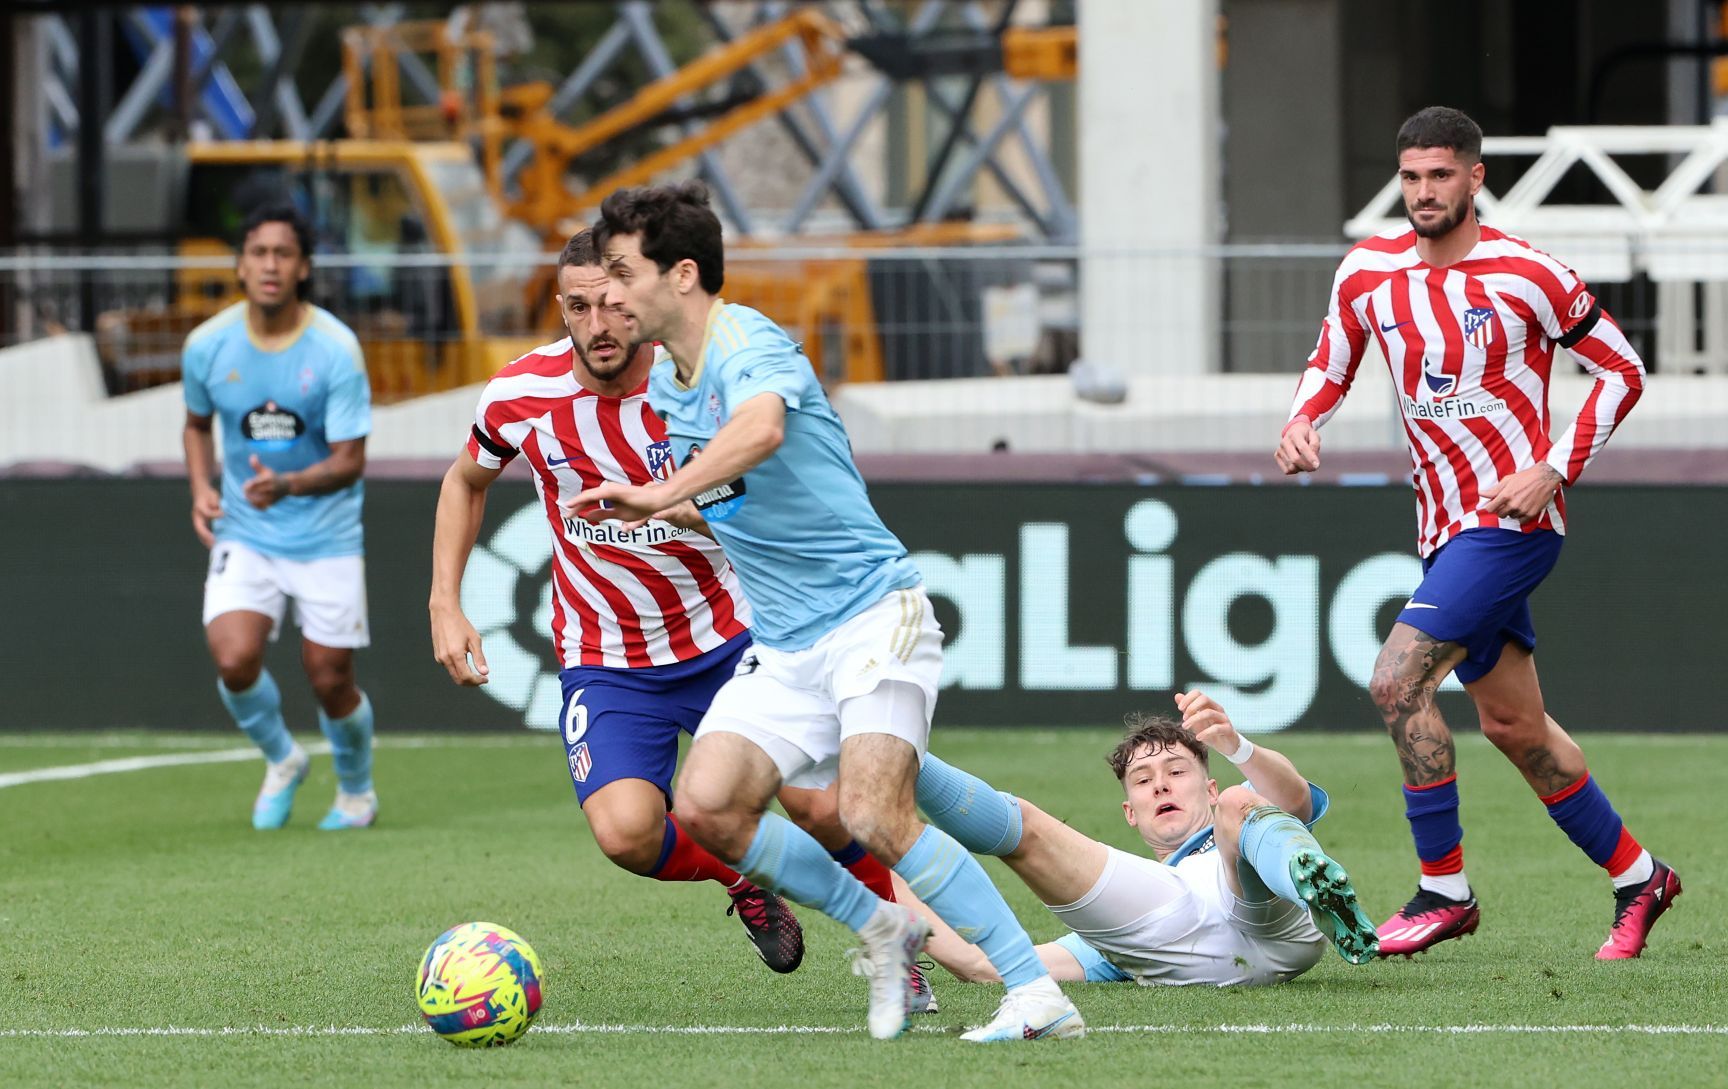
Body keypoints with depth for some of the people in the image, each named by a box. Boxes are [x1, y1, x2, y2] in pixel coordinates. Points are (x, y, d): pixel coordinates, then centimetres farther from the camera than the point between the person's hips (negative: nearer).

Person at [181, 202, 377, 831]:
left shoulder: (335, 349, -15)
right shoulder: (207, 346, -5)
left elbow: (349, 461, -16)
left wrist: (287, 485, -34)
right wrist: (201, 489, -3)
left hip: (325, 536, -2)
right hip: (243, 536, 2)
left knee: (330, 680, 1)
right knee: (234, 659, -19)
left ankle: (356, 790, 33)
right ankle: (281, 761, 13)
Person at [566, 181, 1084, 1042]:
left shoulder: (752, 348, -16)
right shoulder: (665, 387, 12)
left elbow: (761, 429, -41)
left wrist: (660, 495, -48)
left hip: (873, 613, -8)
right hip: (782, 646, 9)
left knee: (872, 818, -24)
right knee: (704, 806, -10)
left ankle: (1038, 995, -18)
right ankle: (880, 931, 7)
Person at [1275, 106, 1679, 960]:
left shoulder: (1527, 275, -11)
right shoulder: (1368, 272, 3)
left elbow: (1622, 371, -4)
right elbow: (1329, 365, 17)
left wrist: (1553, 471, -13)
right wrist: (1301, 421, -6)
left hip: (1512, 518, -7)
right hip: (1447, 527, 7)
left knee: (1397, 682, -19)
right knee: (1513, 725, 13)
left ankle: (1443, 889, -8)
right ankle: (1636, 876, 29)